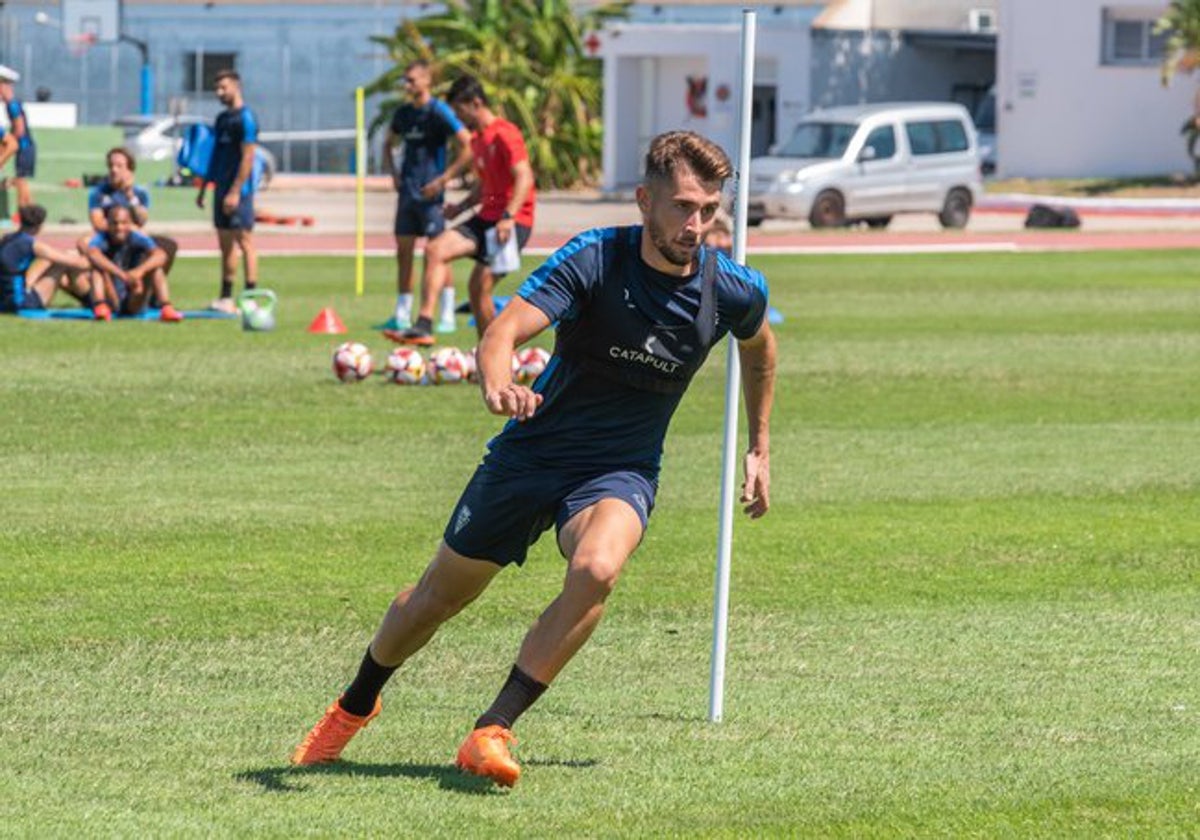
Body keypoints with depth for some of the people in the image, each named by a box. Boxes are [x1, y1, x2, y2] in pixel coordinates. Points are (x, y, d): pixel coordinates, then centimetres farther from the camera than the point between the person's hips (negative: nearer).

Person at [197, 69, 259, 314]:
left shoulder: (245, 118, -10)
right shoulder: (222, 119, 16)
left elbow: (247, 158, -16)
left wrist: (235, 191, -20)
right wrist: (203, 189, 19)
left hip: (238, 190, -9)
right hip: (222, 188, 9)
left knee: (244, 240, -8)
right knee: (225, 243, 10)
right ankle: (226, 298, 13)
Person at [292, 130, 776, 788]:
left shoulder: (735, 291, -11)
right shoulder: (593, 258, -21)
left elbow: (759, 350, 15)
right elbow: (504, 330, -33)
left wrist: (760, 449, 19)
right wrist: (497, 386, -55)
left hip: (621, 470, 1)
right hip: (530, 454, -1)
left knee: (596, 568, -32)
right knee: (439, 595, 12)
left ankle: (491, 733, -24)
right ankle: (356, 705, 43)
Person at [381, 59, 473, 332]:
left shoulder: (439, 112, -10)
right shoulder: (404, 113, 11)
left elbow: (469, 146, -15)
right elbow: (390, 143, 30)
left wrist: (443, 179, -15)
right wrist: (395, 174, 16)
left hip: (429, 192, -7)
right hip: (407, 192, 7)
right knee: (403, 251, 7)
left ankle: (447, 316, -3)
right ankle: (402, 315, 13)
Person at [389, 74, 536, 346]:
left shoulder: (504, 134, -12)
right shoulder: (477, 139, 17)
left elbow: (525, 177, -21)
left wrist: (508, 217, -30)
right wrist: (462, 206, 13)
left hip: (513, 221, -9)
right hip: (486, 217, 9)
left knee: (480, 285, -14)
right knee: (435, 250, -8)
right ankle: (424, 326, -13)